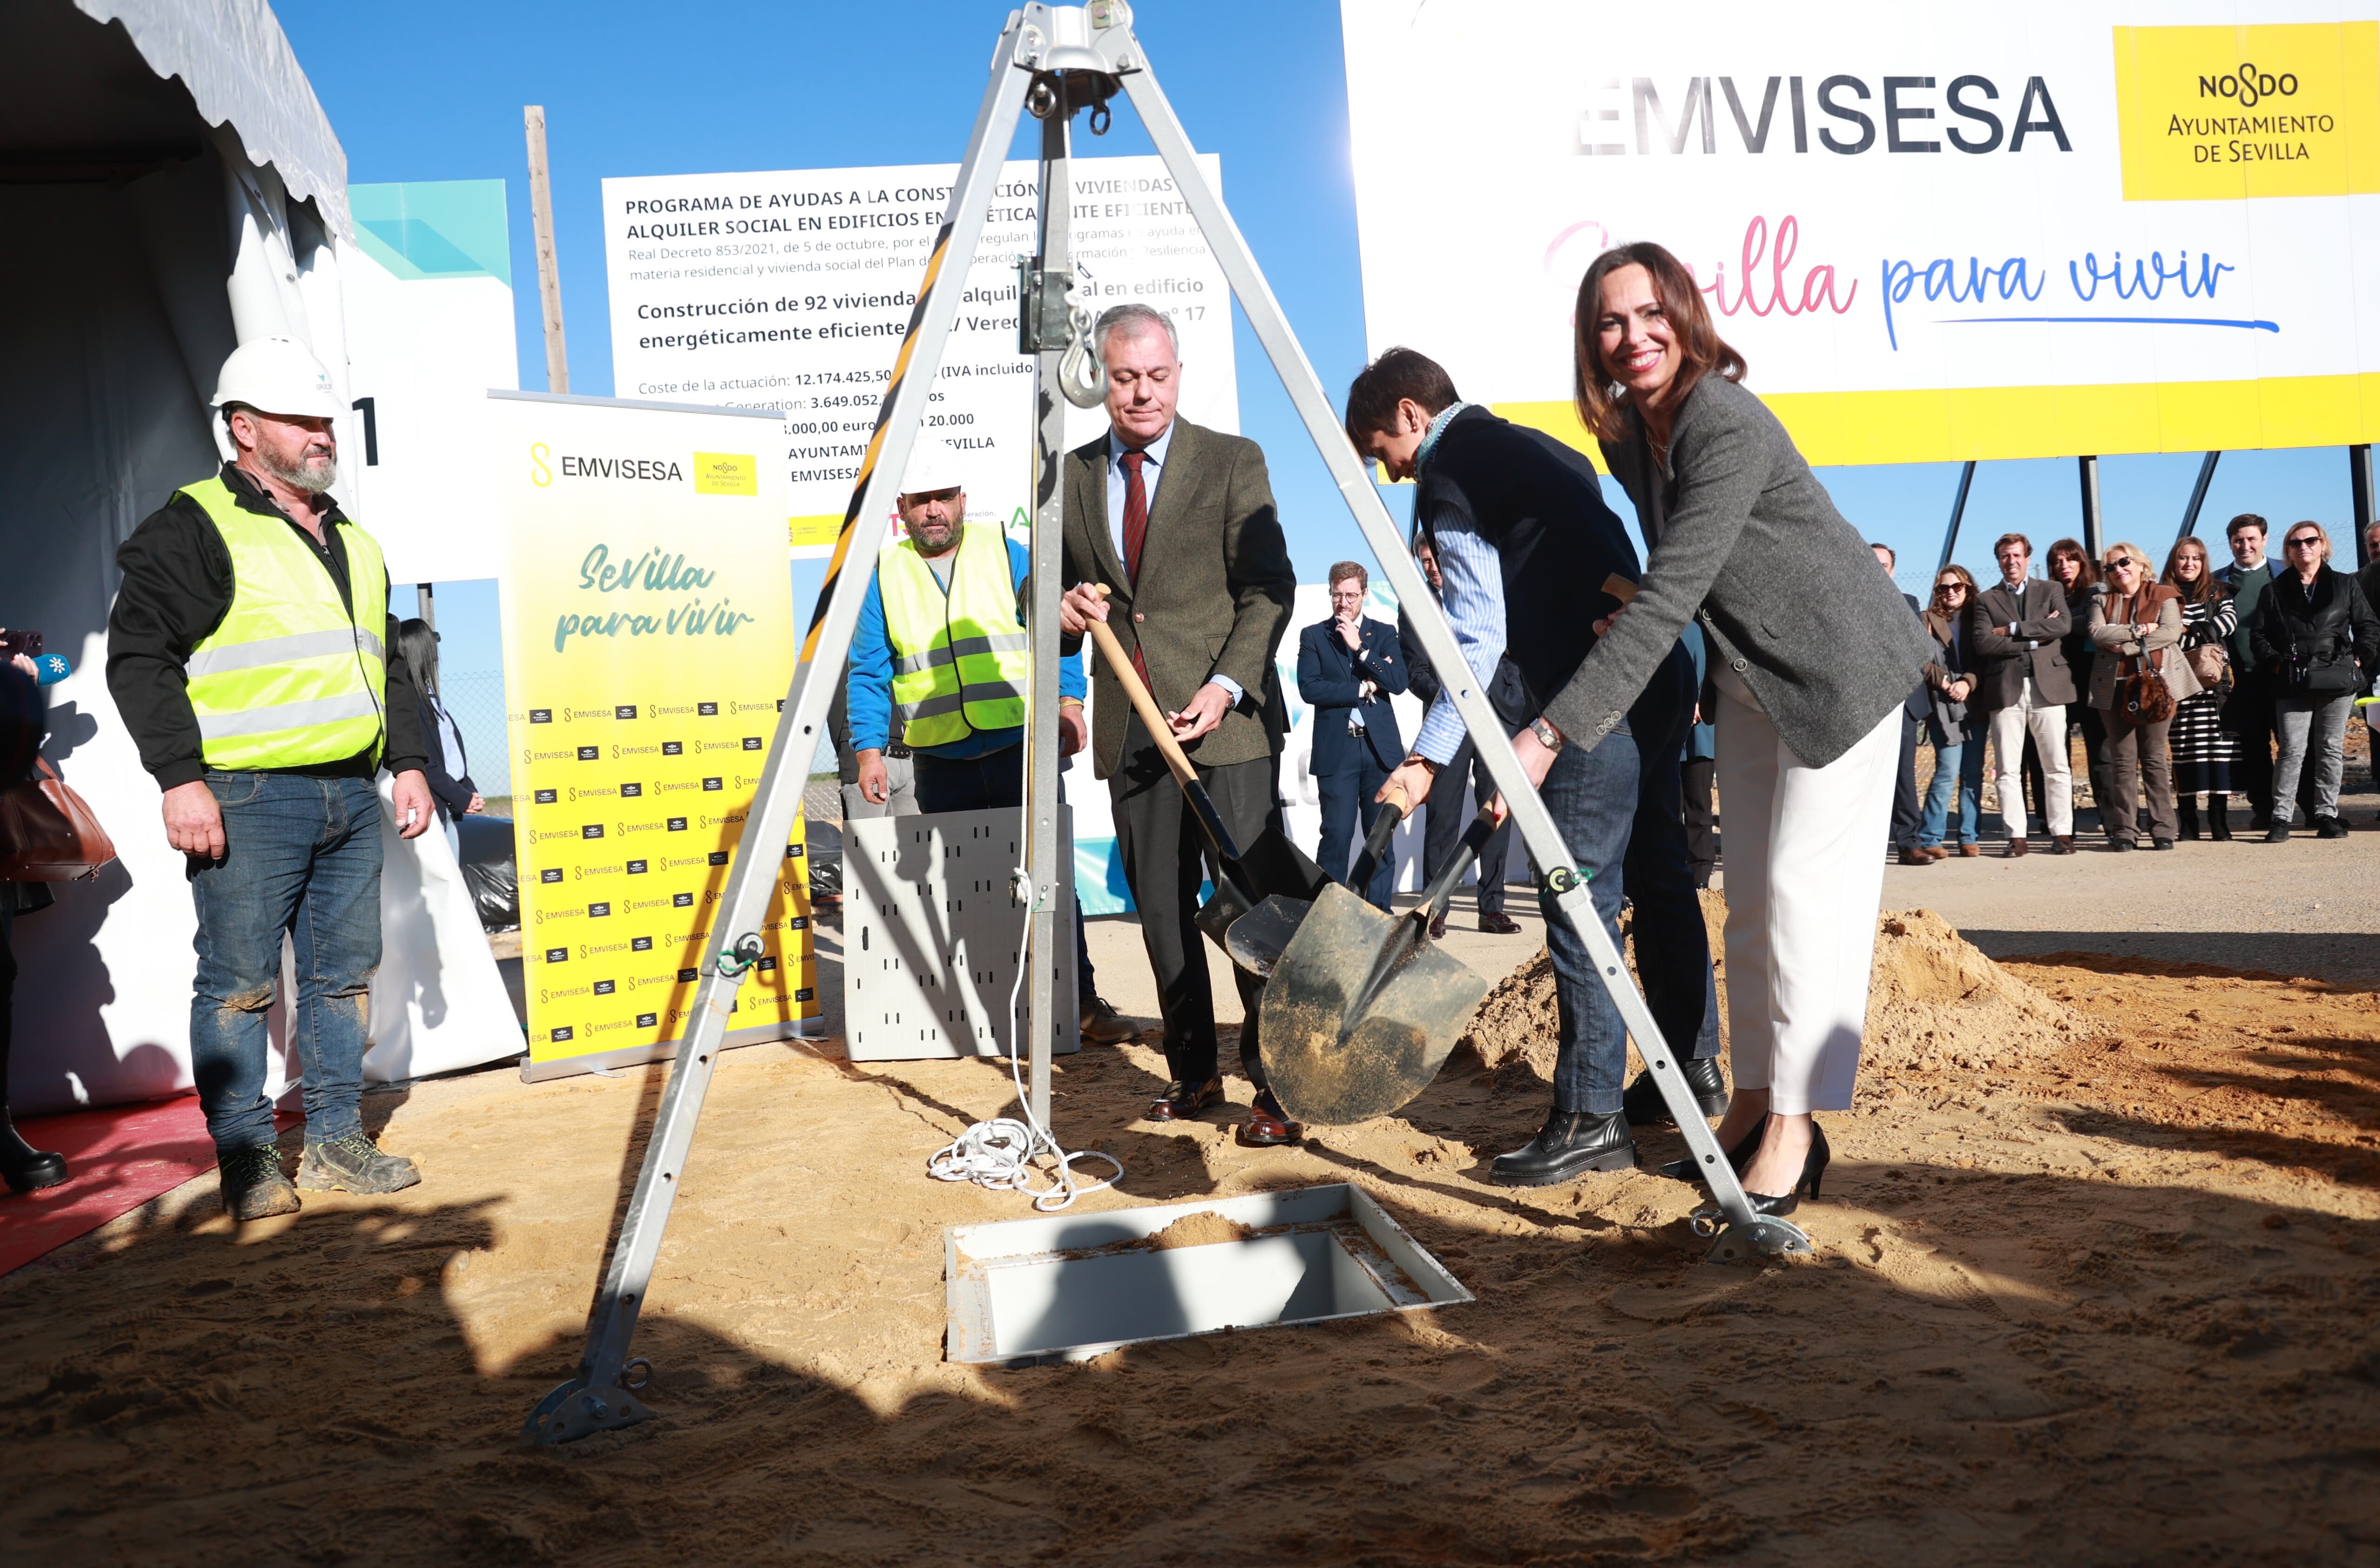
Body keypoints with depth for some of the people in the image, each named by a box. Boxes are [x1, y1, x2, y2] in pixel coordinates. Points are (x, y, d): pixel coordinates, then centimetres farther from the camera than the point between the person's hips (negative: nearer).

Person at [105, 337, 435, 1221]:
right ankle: (246, 1158, 9)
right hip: (249, 799, -7)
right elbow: (138, 654, -9)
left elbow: (389, 666, 27)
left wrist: (408, 762, 18)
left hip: (352, 798, 7)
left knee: (345, 973, 10)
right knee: (241, 981, -1)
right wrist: (180, 778, -15)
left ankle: (336, 1142, 20)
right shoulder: (198, 527, -3)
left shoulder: (354, 542, 20)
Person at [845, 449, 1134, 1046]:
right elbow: (867, 675, 8)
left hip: (1020, 751, -2)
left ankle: (1080, 999, 0)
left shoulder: (1009, 556, 7)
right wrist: (869, 750, -4)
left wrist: (1067, 700, -11)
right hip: (939, 766, 2)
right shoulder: (884, 576, 10)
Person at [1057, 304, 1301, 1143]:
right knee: (1161, 909, 8)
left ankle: (1276, 1083, 1)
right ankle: (1192, 1072, 20)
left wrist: (1226, 686, -17)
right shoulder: (1071, 475, 13)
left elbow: (1270, 588, -4)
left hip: (1229, 721, -4)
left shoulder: (1233, 461, 2)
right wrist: (1064, 607, -5)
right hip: (1130, 725, 4)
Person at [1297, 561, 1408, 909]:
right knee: (1337, 834, -6)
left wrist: (1359, 647, -8)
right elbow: (1309, 688, -6)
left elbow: (1398, 682, -3)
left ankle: (1378, 910, 11)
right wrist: (1363, 690, -7)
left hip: (1380, 748, 2)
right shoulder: (1313, 636, 8)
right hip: (1336, 750, -2)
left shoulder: (1384, 634, 13)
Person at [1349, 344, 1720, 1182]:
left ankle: (1590, 1117, -2)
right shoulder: (1537, 449, 22)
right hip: (1657, 673, 10)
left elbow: (1478, 635, -14)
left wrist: (1429, 755, -15)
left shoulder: (1449, 474, -6)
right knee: (1657, 876, 17)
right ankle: (1694, 1071, 29)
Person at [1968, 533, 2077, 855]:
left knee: (2057, 766, 1)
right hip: (2006, 689, 0)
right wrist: (2034, 639, -8)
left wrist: (2013, 630, -7)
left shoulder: (2050, 591, 14)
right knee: (2008, 769, -1)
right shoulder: (1985, 600, 12)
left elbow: (2064, 625, -5)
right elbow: (1983, 642, -4)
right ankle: (2016, 836, 2)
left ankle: (2062, 833, 6)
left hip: (2047, 686, 0)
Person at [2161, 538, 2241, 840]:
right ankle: (2188, 823, 4)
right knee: (2183, 752, -1)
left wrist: (2188, 630, -9)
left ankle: (2219, 822, -2)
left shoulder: (2218, 594, 14)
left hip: (2213, 683, 1)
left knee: (2219, 748, -5)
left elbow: (2229, 621, -4)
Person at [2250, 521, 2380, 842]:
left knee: (2331, 749, 3)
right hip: (2293, 685, -1)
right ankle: (2280, 818, -7)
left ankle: (2326, 815, 10)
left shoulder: (2346, 585, 12)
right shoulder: (2276, 590, 10)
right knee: (2292, 750, -8)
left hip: (2337, 682, 1)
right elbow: (2260, 635, 9)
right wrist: (2276, 662, -3)